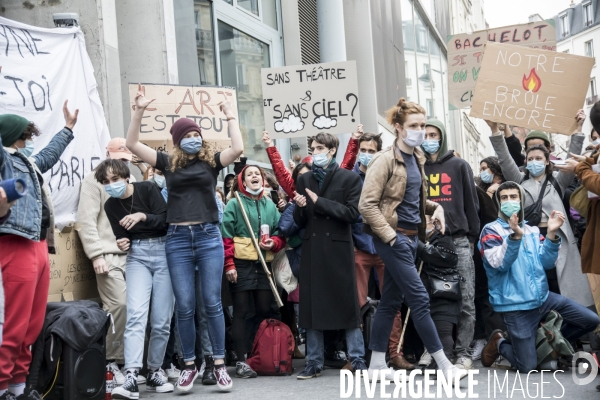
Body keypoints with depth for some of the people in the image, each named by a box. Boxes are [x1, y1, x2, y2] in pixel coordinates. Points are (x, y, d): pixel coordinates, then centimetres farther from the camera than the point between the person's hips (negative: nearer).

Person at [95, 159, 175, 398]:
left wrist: (142, 216, -26)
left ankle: (154, 373, 16)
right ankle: (131, 378, -26)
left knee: (161, 320, -1)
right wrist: (122, 243, -15)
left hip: (163, 251, -2)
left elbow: (167, 221, -12)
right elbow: (122, 238, 7)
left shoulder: (146, 189, -7)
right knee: (136, 314, -18)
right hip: (136, 256, 2)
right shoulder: (110, 206, 5)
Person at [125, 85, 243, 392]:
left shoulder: (212, 161, 7)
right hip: (177, 239, 1)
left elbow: (238, 149, -10)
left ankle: (219, 364, 7)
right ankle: (189, 365, 14)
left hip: (208, 237, -1)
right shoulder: (168, 163, 10)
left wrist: (230, 117, -3)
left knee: (212, 302, 0)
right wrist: (140, 111, -1)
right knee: (184, 306, 3)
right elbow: (132, 144, 5)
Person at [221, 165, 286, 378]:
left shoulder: (270, 205, 13)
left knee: (264, 311, 7)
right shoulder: (234, 204, -1)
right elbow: (226, 236, -6)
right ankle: (241, 361, -1)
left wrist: (274, 242, -9)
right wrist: (229, 264, -13)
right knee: (241, 311, -2)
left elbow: (280, 233, 13)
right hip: (241, 264, -4)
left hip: (263, 264, 5)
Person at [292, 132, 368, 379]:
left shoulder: (349, 178, 1)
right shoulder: (304, 180, 13)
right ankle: (314, 362, 11)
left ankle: (358, 360, 7)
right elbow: (300, 222, 13)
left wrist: (320, 202, -14)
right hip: (311, 249, 4)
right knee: (311, 305, 4)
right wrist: (299, 207, -9)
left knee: (348, 305, 0)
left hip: (338, 248, -4)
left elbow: (353, 213, -11)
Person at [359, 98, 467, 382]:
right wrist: (390, 236, -19)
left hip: (411, 236, 8)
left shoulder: (417, 158, 12)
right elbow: (367, 204, -17)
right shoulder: (385, 160, -13)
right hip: (394, 238, -8)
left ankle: (377, 365, 18)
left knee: (391, 301, 11)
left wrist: (434, 208, 6)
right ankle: (444, 366, -3)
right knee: (419, 299, -8)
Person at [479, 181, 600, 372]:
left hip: (543, 297, 6)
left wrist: (552, 233, -14)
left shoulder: (532, 231, 11)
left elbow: (547, 263, -1)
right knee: (527, 367, -8)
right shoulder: (491, 231, -5)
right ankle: (499, 343, 21)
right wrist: (515, 236, -34)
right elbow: (499, 264, -21)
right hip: (515, 305, -5)